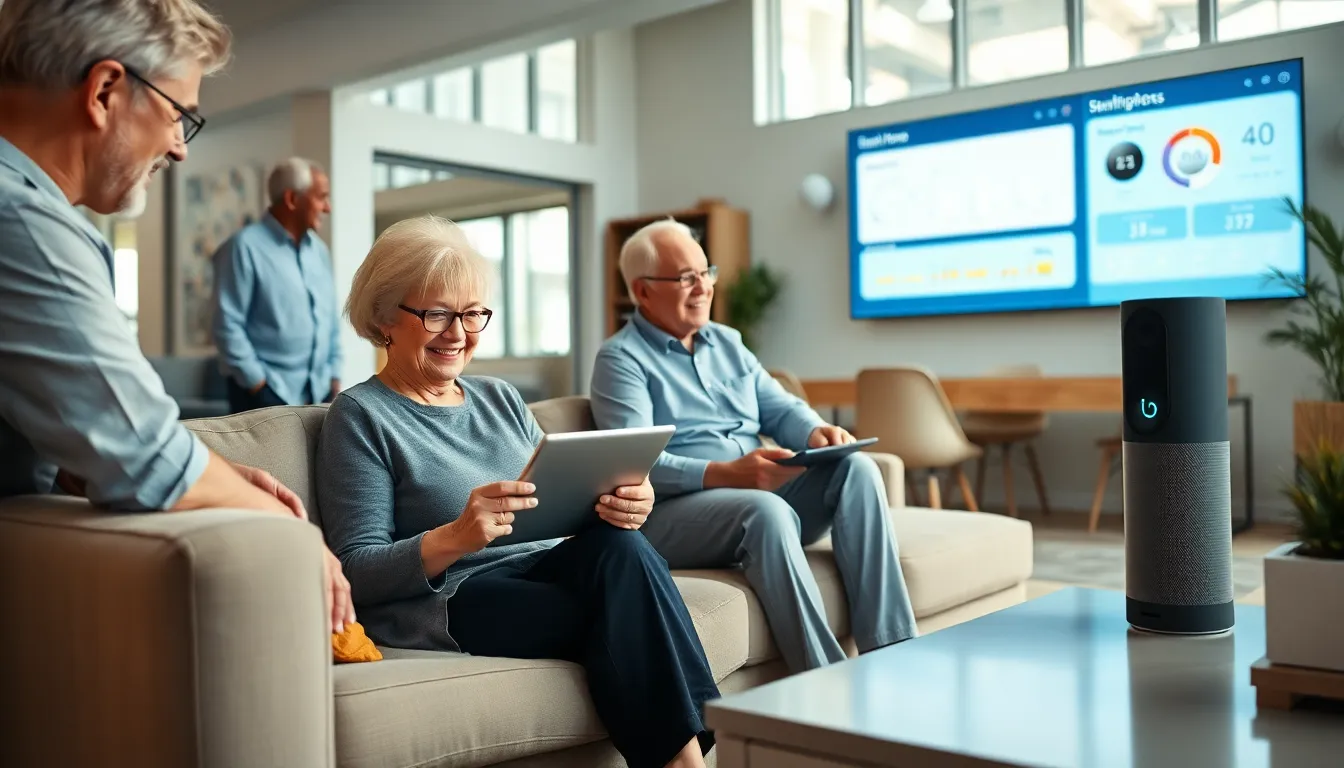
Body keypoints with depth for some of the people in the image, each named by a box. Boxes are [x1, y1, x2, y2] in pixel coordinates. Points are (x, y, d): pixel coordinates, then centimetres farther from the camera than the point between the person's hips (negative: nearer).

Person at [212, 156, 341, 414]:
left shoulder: (318, 249, 13)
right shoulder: (245, 246, -8)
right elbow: (228, 325, -12)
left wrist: (334, 376, 9)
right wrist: (257, 383, -13)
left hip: (317, 391, 7)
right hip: (267, 392, -7)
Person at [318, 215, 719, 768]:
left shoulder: (500, 398, 20)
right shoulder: (361, 415, 1)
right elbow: (357, 571, -8)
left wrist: (619, 505, -10)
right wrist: (454, 539, -26)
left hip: (542, 574, 6)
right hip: (446, 601, -5)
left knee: (618, 544, -28)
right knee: (621, 613, -30)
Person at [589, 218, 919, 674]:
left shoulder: (727, 343, 20)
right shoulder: (621, 359, -3)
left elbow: (782, 410, 15)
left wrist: (817, 433, -10)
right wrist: (726, 474, -30)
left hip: (760, 498, 7)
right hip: (672, 511, -7)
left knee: (857, 468, -16)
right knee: (766, 510, -35)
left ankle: (891, 649, -22)